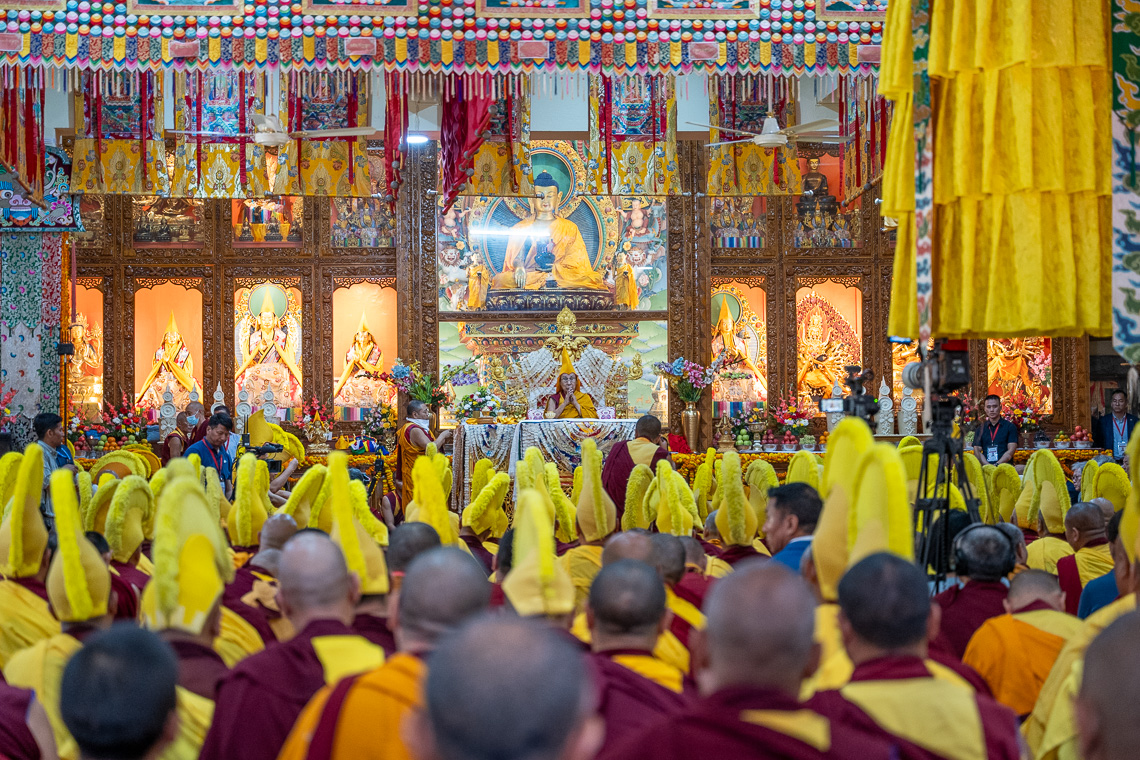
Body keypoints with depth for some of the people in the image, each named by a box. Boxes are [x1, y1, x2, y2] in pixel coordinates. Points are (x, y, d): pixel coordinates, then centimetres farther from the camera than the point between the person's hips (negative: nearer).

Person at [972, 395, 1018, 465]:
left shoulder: (1010, 427, 10)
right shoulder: (980, 429, 18)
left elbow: (1011, 451, 1)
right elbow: (977, 451, 9)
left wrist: (997, 465, -13)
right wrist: (987, 465, -10)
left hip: (1005, 466, -1)